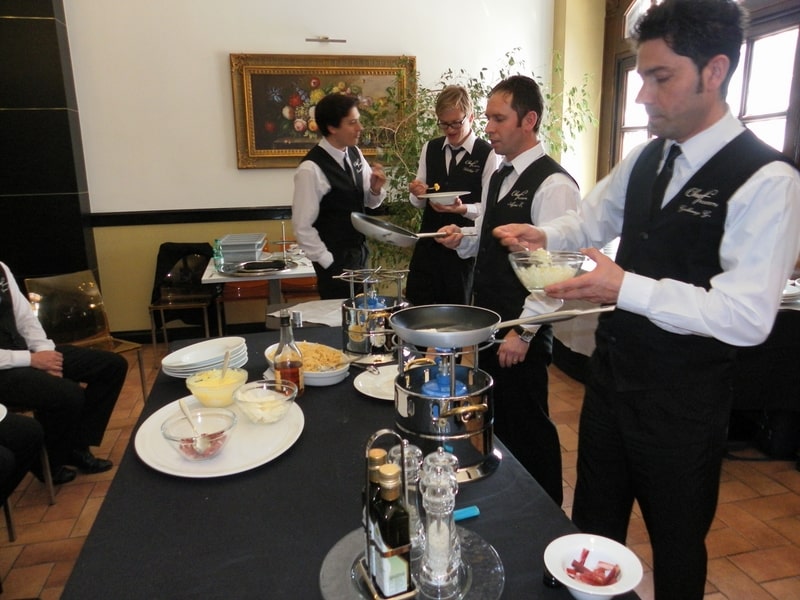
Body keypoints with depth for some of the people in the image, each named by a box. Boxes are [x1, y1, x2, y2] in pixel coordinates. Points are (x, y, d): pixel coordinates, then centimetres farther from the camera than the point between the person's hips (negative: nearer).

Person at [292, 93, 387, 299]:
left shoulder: (355, 154, 2)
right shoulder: (311, 169, -21)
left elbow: (369, 202, 12)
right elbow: (302, 227, -18)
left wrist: (376, 188, -9)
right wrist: (329, 262, -13)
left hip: (360, 252, 7)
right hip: (335, 260, -7)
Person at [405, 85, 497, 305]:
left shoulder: (487, 154, -8)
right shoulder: (430, 149, 8)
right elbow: (419, 202, 12)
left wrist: (462, 208, -25)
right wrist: (418, 193, -10)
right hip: (428, 243, 4)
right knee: (414, 306, 8)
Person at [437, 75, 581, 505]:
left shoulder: (554, 185, -16)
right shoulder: (498, 177, 11)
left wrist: (523, 333, -19)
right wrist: (462, 240, 0)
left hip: (520, 335, -8)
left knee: (527, 428, 7)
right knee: (493, 421, 19)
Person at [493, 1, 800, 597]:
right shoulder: (645, 158, 3)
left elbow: (749, 316, -24)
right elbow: (594, 219, 18)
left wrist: (627, 289, -30)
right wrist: (544, 234, -2)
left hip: (684, 398, -6)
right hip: (612, 370, 7)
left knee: (676, 541, 18)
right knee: (593, 524, 23)